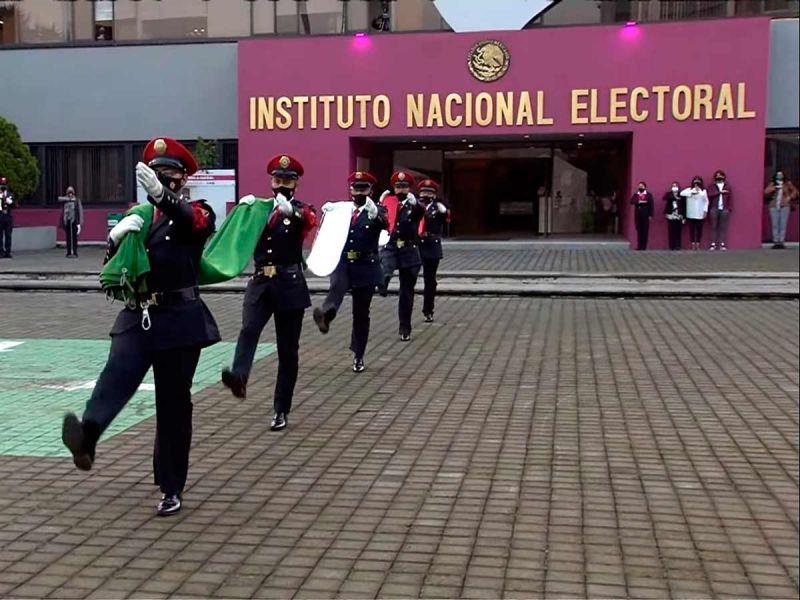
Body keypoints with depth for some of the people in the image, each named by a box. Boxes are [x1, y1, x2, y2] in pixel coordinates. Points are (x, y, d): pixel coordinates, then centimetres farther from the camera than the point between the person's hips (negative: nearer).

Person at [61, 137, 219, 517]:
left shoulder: (198, 213, 3)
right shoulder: (138, 215, 16)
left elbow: (192, 221, -25)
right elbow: (111, 269, 14)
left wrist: (161, 194, -45)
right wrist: (116, 236, -8)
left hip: (179, 321, -3)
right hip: (137, 318, 3)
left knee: (173, 404, 1)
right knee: (116, 376, -24)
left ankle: (171, 489, 10)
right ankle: (86, 438, -48)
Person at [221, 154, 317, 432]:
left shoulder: (300, 211, 2)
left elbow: (310, 221, -23)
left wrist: (290, 211, -46)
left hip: (290, 286, -2)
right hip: (260, 283, 2)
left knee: (288, 350, 2)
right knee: (248, 330, -26)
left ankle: (281, 411, 10)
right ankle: (239, 378, -46)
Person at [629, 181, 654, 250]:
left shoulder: (649, 195, 3)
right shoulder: (635, 194, 13)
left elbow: (651, 205, -1)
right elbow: (632, 201, -2)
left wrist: (650, 215, -8)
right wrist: (639, 202, -16)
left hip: (645, 215, -3)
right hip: (637, 214, 3)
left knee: (645, 230, -3)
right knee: (639, 230, 2)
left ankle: (644, 246, 0)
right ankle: (639, 245, 5)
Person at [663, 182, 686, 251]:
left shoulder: (682, 195, 2)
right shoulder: (669, 194, 8)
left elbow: (684, 207, 0)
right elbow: (665, 198, -15)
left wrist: (684, 217, -4)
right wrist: (674, 197, -21)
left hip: (679, 216, -1)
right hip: (671, 216, 1)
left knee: (678, 232, -1)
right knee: (671, 232, -1)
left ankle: (678, 246, 4)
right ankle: (671, 246, 3)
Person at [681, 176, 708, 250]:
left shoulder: (703, 191, 10)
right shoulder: (689, 190, 6)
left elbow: (706, 201, 8)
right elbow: (682, 193, -12)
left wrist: (705, 210, -2)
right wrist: (692, 192, -13)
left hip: (700, 214, 1)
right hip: (691, 214, -1)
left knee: (699, 229, 1)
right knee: (692, 229, -1)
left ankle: (698, 245, 7)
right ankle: (693, 245, 4)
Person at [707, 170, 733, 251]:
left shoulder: (728, 187, 10)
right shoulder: (712, 187, 9)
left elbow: (730, 198, 6)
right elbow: (710, 194, -9)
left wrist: (729, 208, -3)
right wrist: (720, 192, -12)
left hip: (724, 210, 0)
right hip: (714, 209, 0)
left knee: (723, 227, 0)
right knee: (714, 227, 0)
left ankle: (723, 244, 2)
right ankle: (713, 244, 2)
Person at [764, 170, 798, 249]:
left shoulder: (787, 183, 11)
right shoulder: (772, 184, 10)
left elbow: (794, 191, 18)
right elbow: (766, 192, -5)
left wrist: (790, 197, 3)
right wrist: (774, 187, -15)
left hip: (785, 206, -1)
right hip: (774, 206, 1)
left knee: (783, 224, -7)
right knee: (775, 225, -3)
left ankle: (782, 242, -6)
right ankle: (775, 242, -1)